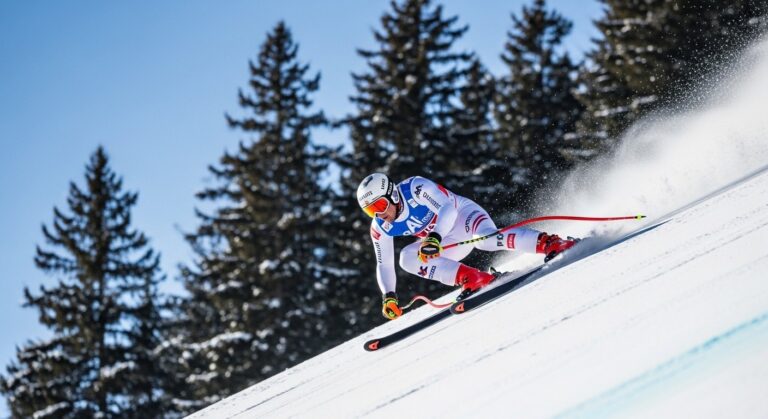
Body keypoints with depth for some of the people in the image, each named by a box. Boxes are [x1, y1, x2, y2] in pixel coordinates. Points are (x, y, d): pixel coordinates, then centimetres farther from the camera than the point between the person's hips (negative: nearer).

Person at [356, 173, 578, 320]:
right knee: (407, 258, -16)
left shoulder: (416, 188, -26)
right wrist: (389, 296, -12)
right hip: (450, 242, 7)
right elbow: (384, 265, 1)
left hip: (464, 214, -7)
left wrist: (435, 237, -48)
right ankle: (473, 279, -24)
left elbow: (448, 207, -33)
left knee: (485, 239, -38)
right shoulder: (381, 229, -7)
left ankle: (550, 243, -39)